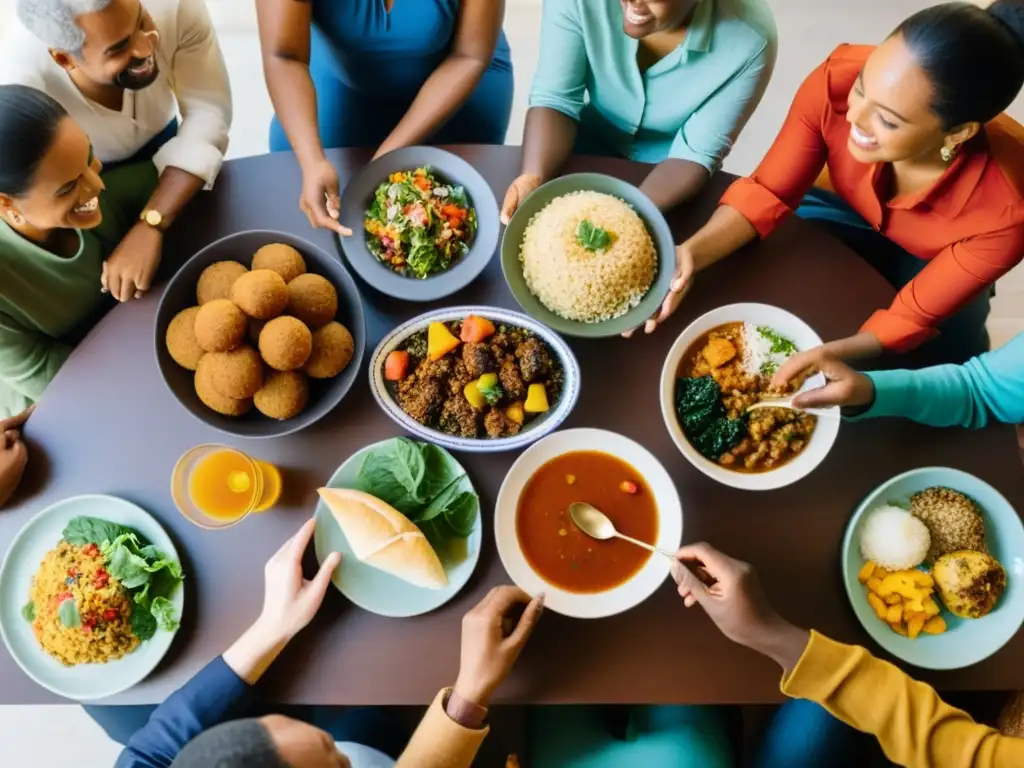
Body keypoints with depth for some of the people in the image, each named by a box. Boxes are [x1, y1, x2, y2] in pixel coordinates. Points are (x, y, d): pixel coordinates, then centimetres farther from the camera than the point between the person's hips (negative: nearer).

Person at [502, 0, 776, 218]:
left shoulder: (751, 39, -30)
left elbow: (697, 152, -23)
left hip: (669, 170, 0)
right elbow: (554, 98, -23)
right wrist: (534, 177, -42)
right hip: (593, 143, 1)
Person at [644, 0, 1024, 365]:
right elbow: (768, 193, -24)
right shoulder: (837, 81, -36)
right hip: (851, 215, 2)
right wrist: (691, 253, -42)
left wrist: (829, 355, -48)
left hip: (934, 262, -1)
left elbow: (914, 316, -28)